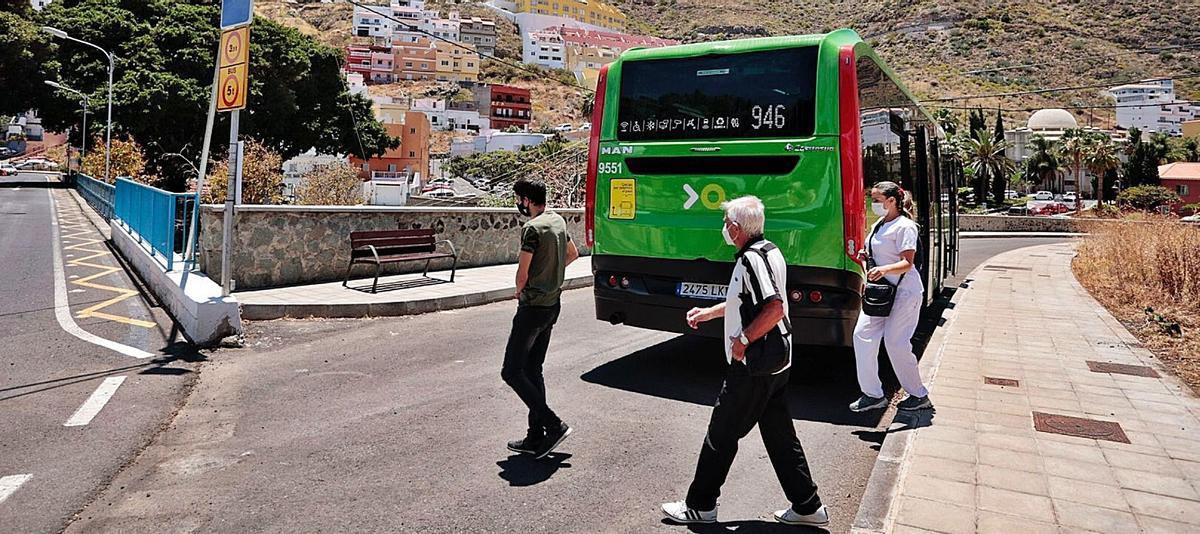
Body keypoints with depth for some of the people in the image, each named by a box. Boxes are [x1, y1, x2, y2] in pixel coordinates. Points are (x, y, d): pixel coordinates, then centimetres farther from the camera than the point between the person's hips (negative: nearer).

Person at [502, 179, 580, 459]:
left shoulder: (532, 228, -17)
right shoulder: (558, 221, 10)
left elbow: (523, 273, -16)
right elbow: (573, 254, 25)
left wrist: (519, 291, 4)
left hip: (533, 307, -9)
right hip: (552, 305, 9)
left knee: (512, 371, -2)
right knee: (533, 370, 14)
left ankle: (554, 426, -4)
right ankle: (536, 438, 17)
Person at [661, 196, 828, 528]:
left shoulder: (753, 258, -19)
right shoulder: (769, 250, 12)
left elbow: (775, 308, -30)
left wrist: (743, 339, -20)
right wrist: (707, 313, 26)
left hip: (754, 365, -10)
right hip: (777, 362, 10)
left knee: (722, 431, 3)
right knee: (779, 434, 16)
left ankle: (700, 506, 16)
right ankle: (807, 507, 23)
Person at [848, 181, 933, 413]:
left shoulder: (905, 226, -12)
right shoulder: (878, 226, 14)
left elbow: (907, 263, -20)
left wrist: (884, 269, -37)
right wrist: (868, 257, 4)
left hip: (904, 291, -9)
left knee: (896, 343, -6)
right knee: (862, 334, 0)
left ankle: (919, 396, 13)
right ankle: (873, 394, 8)